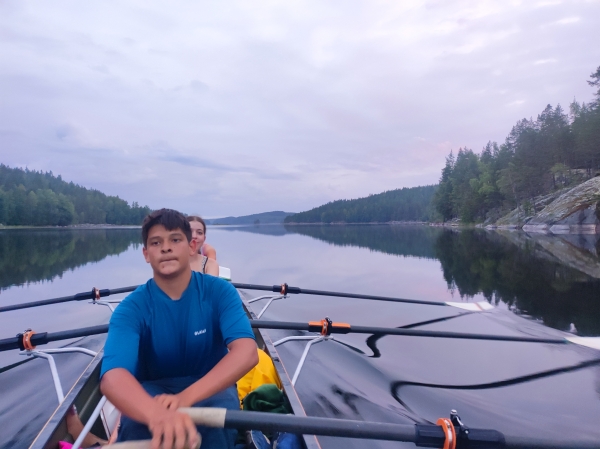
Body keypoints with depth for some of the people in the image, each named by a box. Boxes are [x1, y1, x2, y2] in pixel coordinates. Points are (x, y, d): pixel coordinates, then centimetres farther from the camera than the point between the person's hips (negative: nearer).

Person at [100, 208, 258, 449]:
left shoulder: (219, 291, -15)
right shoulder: (132, 307, -16)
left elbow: (246, 352, -29)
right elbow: (113, 376, -33)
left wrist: (186, 398, -44)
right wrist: (157, 414, -56)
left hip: (209, 388, 1)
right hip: (152, 391, 0)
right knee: (135, 424, -32)